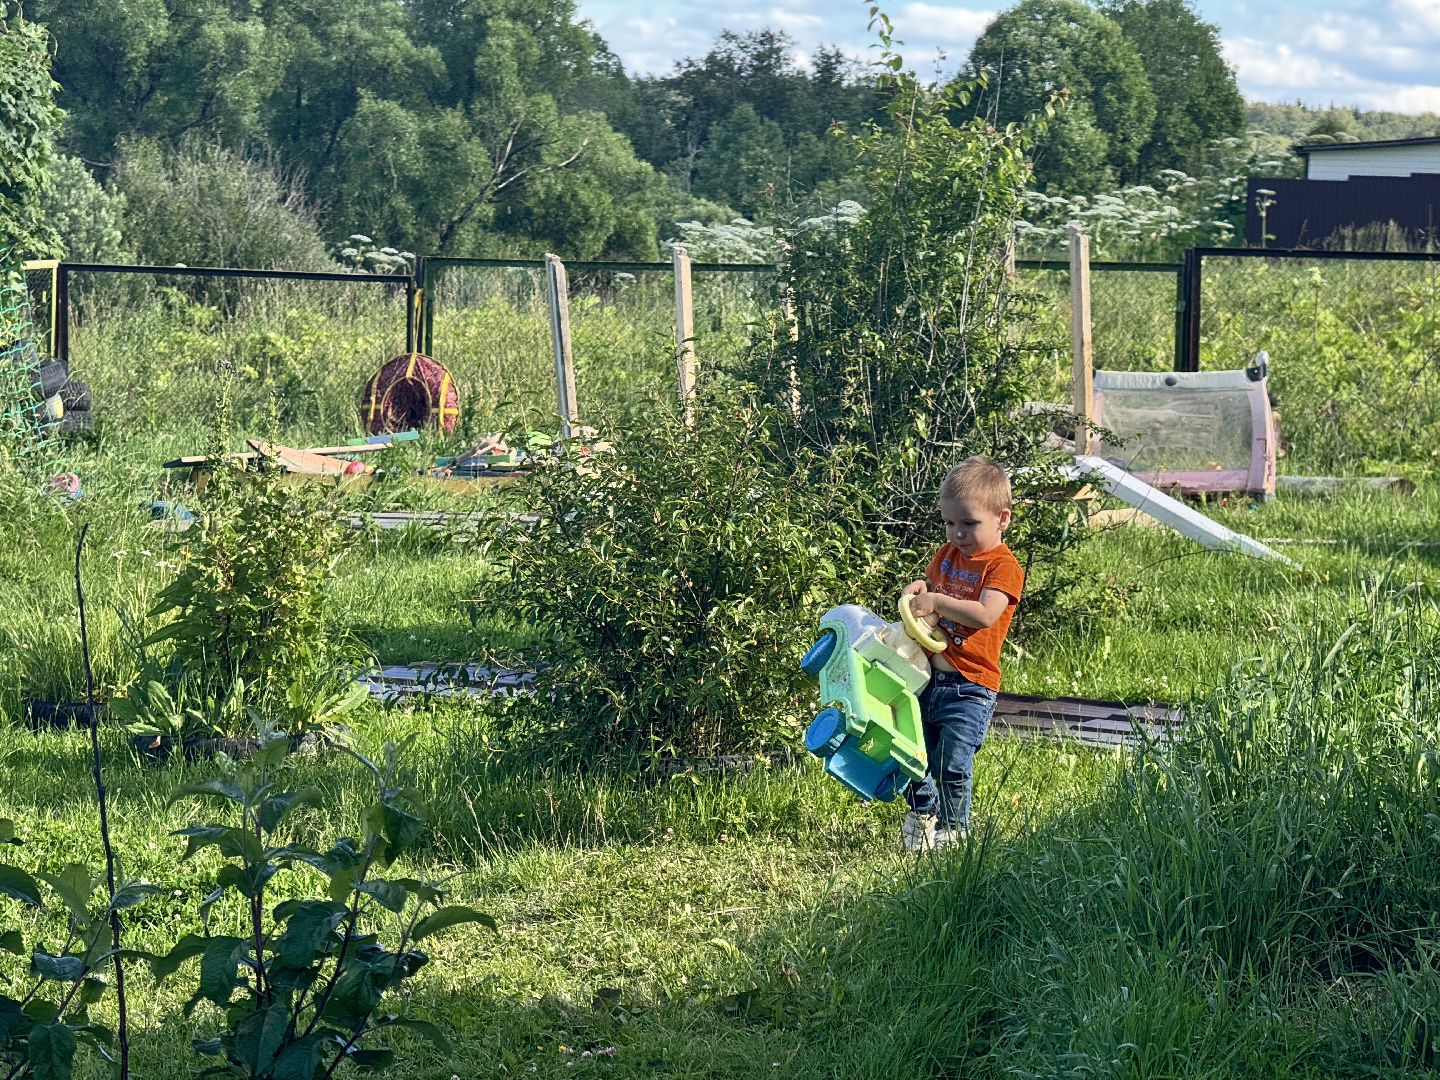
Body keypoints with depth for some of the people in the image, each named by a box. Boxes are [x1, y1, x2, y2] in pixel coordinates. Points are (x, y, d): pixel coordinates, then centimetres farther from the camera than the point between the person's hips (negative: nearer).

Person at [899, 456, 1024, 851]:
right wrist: (919, 590, 4)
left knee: (952, 763, -10)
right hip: (929, 676, 7)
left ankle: (952, 829, 9)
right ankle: (922, 813, 34)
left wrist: (938, 601, -29)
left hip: (970, 685, -7)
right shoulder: (948, 555, 12)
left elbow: (986, 613, -24)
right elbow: (930, 584, 28)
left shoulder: (1003, 566, -11)